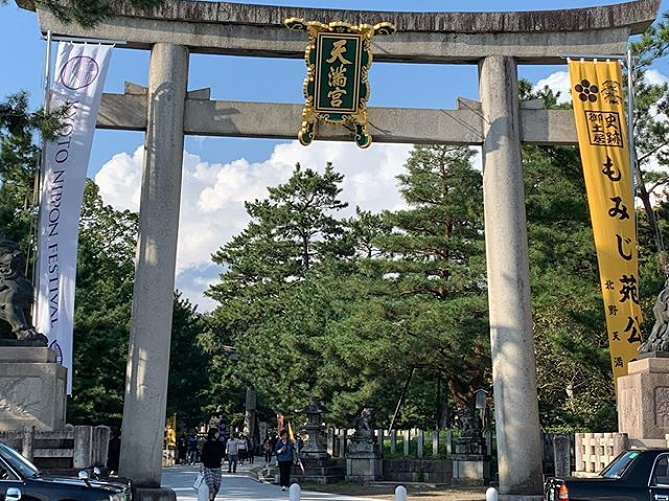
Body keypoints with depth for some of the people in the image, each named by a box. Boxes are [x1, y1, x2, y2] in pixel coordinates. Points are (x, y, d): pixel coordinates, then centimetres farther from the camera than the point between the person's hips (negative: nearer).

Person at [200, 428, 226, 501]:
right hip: (208, 467, -3)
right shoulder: (206, 444, -5)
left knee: (217, 484, 2)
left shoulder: (220, 444, 3)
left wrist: (222, 459, -4)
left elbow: (223, 453, 15)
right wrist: (202, 465, -3)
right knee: (210, 483, -11)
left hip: (217, 467, 3)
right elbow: (203, 455, -2)